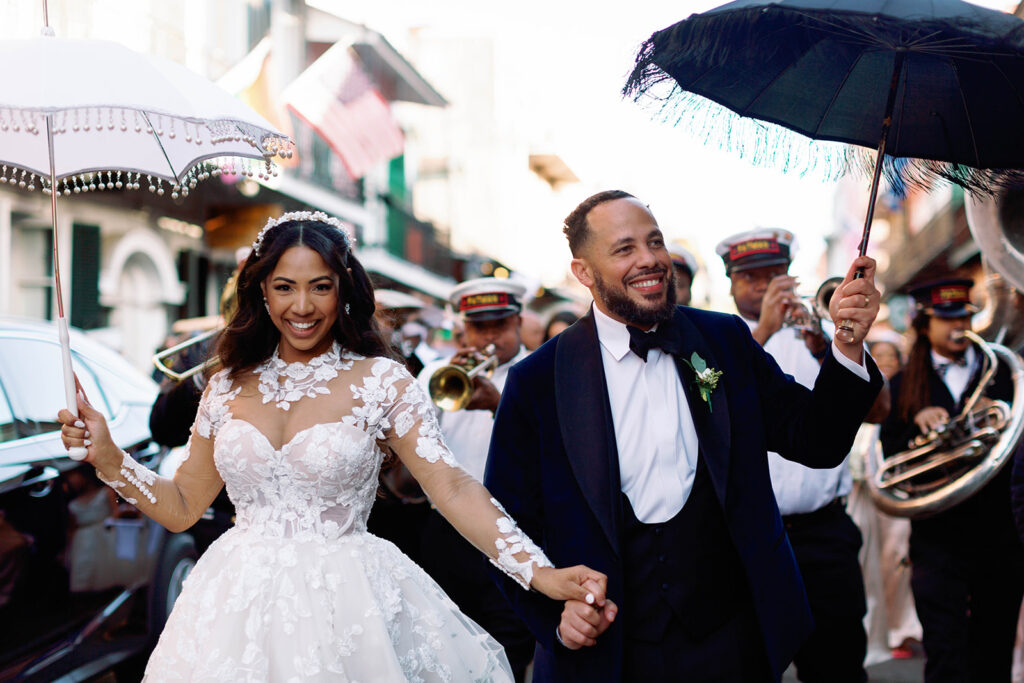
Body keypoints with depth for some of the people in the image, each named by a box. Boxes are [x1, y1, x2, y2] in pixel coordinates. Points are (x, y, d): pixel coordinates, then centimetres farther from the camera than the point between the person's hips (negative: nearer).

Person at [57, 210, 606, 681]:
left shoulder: (380, 381, -4)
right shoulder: (228, 388, 6)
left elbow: (451, 488, -13)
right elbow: (182, 506, 12)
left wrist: (539, 572, -24)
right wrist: (107, 457, -2)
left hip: (345, 611, -3)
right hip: (239, 608, 3)